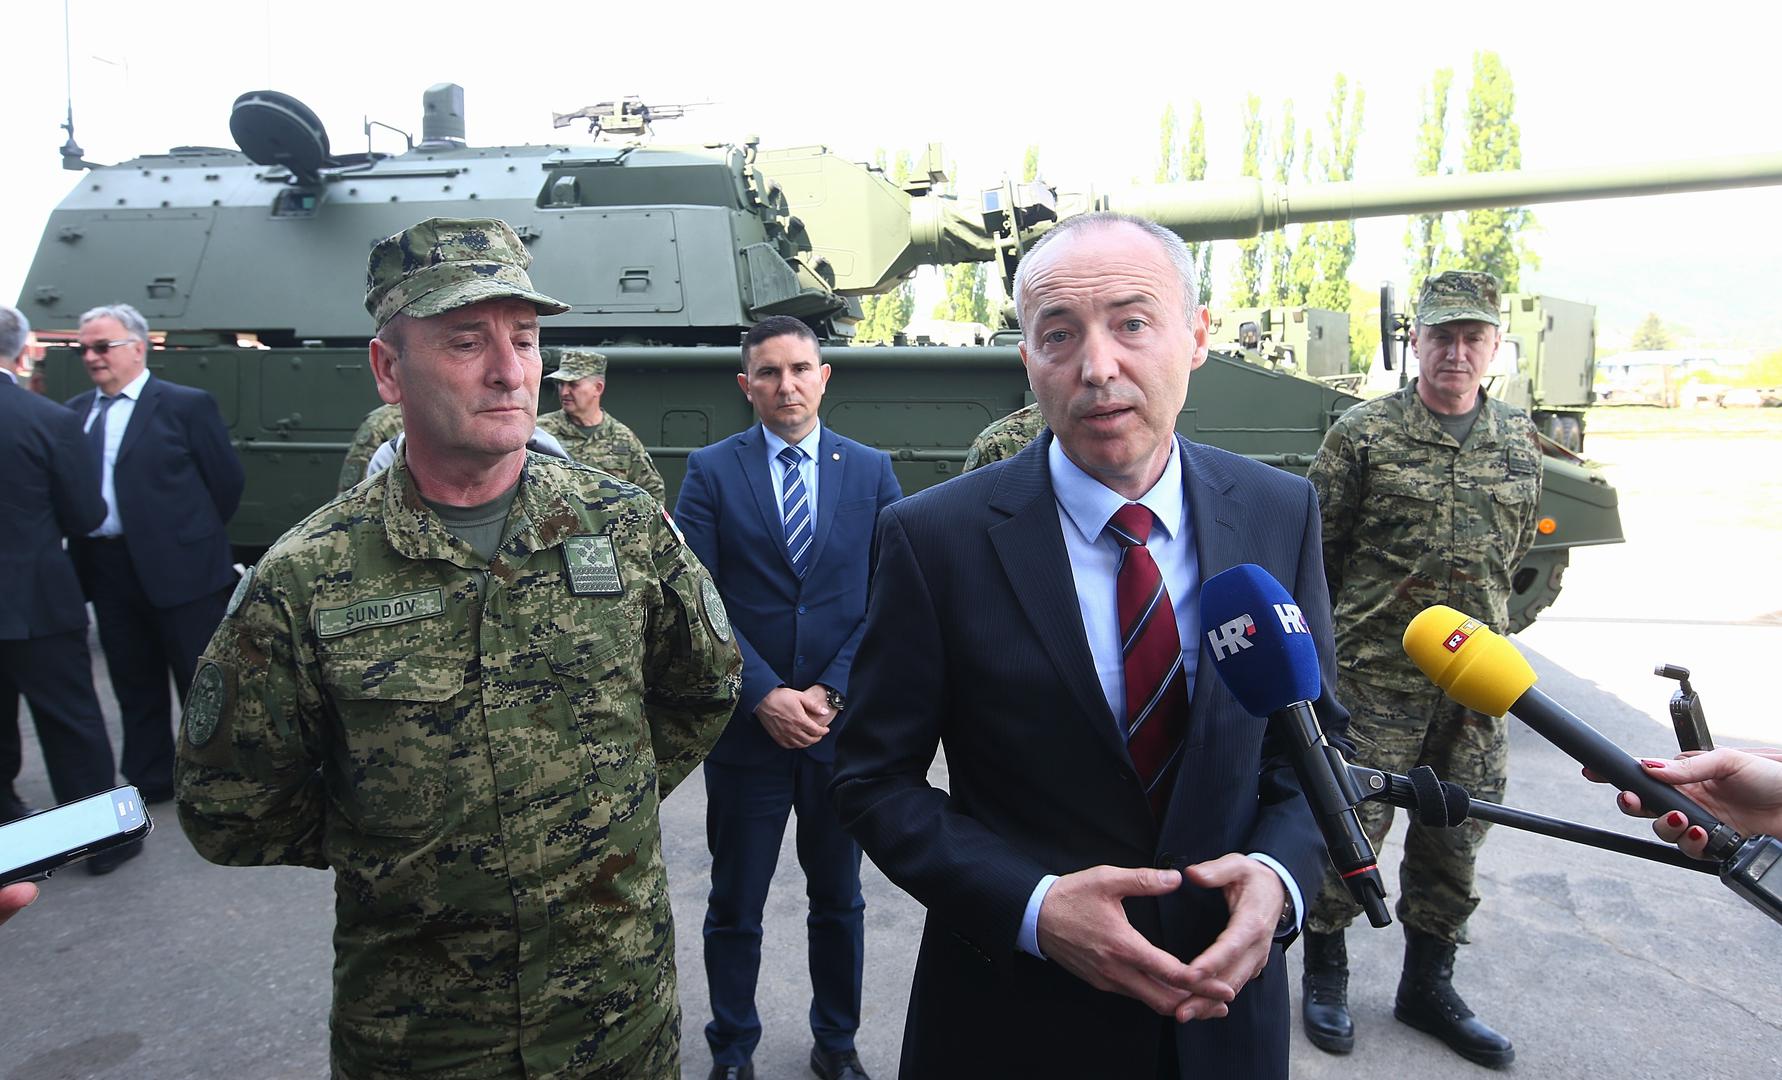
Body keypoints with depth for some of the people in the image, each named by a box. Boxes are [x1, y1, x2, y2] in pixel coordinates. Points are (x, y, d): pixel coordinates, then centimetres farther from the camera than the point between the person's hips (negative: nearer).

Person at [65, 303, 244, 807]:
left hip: (180, 568, -5)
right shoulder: (75, 411, 9)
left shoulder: (186, 405, -7)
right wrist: (85, 551, 3)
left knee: (201, 682, 4)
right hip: (107, 571, 6)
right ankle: (148, 781, 30)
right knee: (134, 686, 16)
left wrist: (192, 535, 3)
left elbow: (226, 480, -4)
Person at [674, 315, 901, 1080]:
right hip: (747, 725, -1)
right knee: (734, 908, 13)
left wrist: (831, 692, -11)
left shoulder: (872, 471, 2)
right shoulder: (711, 471, -2)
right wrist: (763, 694, -15)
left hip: (844, 727, 2)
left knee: (839, 900, 17)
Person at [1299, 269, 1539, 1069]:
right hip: (1376, 675, -4)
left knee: (1455, 838, 13)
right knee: (1350, 823, 1)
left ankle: (1427, 985, 31)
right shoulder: (1362, 433, -6)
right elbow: (1314, 550, -2)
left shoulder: (1520, 443, 8)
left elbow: (1513, 554, 19)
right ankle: (1324, 973, 23)